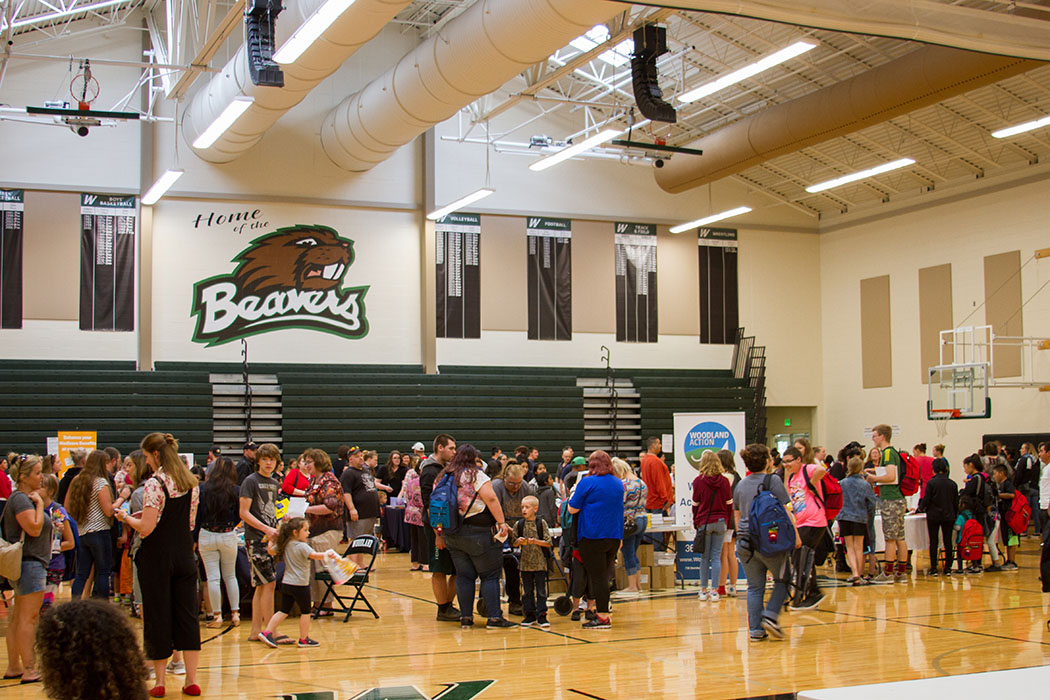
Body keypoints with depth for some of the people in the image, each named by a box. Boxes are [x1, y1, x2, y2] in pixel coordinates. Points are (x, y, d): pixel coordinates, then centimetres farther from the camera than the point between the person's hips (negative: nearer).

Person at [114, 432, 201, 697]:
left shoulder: (155, 483, -15)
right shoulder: (191, 483, 5)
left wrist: (126, 517, 1)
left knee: (157, 617, 5)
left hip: (157, 558, -5)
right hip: (185, 556, 5)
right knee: (187, 616, 7)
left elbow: (146, 528, -18)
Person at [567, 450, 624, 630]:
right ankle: (605, 612, 19)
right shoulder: (618, 484, 9)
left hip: (592, 537, -6)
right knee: (604, 576, 15)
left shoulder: (587, 483, -11)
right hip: (614, 536, 6)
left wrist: (573, 493, 8)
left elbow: (573, 509, -7)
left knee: (597, 576, -2)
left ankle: (603, 617, -4)